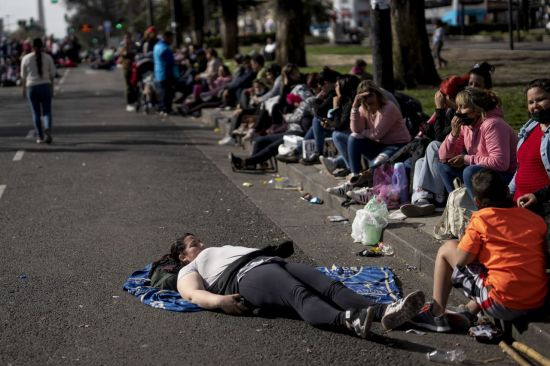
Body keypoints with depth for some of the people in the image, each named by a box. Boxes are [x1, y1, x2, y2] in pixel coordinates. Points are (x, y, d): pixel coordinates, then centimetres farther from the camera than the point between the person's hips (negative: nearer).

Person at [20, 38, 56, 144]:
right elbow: (52, 74, 1)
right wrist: (52, 87, 11)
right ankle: (48, 129, -24)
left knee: (36, 113, 9)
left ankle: (40, 137, 11)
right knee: (47, 112, 4)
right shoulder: (48, 57, -1)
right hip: (45, 86, 0)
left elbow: (23, 76, 2)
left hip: (31, 87, 0)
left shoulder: (26, 58, -1)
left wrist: (24, 88, 13)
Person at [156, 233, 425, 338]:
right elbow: (193, 294, 2)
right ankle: (348, 321, -66)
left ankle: (383, 311, -47)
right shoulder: (189, 270, 23)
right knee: (299, 294, -37)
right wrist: (220, 301, -19)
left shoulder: (223, 250, 45)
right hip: (246, 276, -7)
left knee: (330, 286, -22)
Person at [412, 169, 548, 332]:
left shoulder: (481, 218, -4)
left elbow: (461, 260, -4)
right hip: (538, 303, 5)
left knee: (447, 249, 12)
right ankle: (469, 312, 25)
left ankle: (436, 316, 12)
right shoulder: (535, 218, 8)